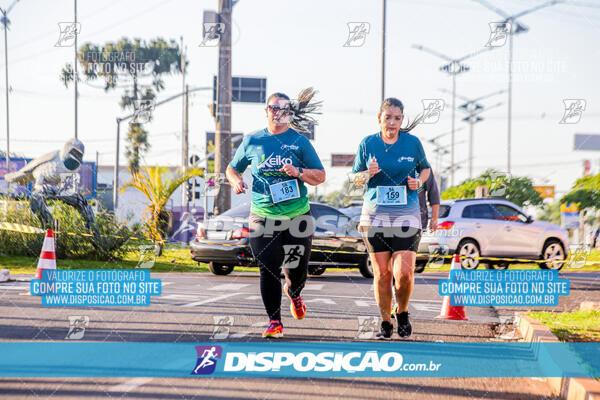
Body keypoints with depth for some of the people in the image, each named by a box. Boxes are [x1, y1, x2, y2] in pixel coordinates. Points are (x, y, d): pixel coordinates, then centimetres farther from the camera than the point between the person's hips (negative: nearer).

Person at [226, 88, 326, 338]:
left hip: (297, 215, 0)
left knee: (296, 269, 5)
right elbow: (232, 168, 19)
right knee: (268, 270, -8)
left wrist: (299, 173, -15)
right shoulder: (252, 141, 8)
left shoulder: (300, 141, 4)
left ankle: (294, 295, 41)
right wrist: (236, 181, -4)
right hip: (263, 217, 0)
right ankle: (274, 322, 2)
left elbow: (320, 176, 4)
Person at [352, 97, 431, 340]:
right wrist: (368, 175, -11)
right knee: (381, 273, 1)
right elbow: (355, 177, 11)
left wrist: (419, 181, -4)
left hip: (407, 215, -1)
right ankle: (385, 323, 17)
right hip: (375, 215, 1)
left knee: (404, 272, -12)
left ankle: (402, 313, 15)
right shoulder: (368, 144, 2)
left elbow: (425, 168, 18)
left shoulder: (413, 143, 1)